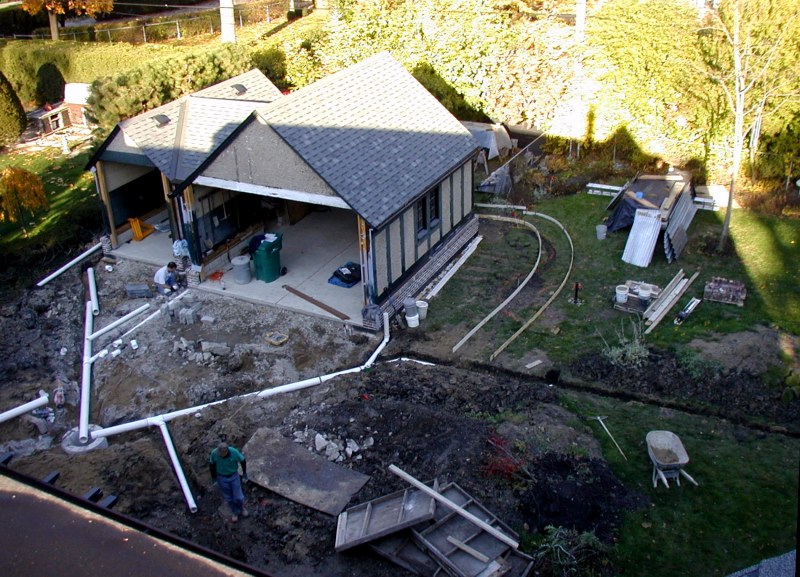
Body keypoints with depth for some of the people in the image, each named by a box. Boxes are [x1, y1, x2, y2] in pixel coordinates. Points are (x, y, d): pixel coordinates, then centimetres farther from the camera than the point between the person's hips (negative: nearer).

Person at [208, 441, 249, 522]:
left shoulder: (234, 452, -32)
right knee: (228, 497, 17)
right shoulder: (214, 453, -29)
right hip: (222, 477, 1)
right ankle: (234, 512, 45)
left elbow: (243, 460, -11)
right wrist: (213, 477, 5)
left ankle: (241, 508, 44)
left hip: (234, 476, 0)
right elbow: (211, 464, -8)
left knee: (238, 497, 9)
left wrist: (244, 473, 2)